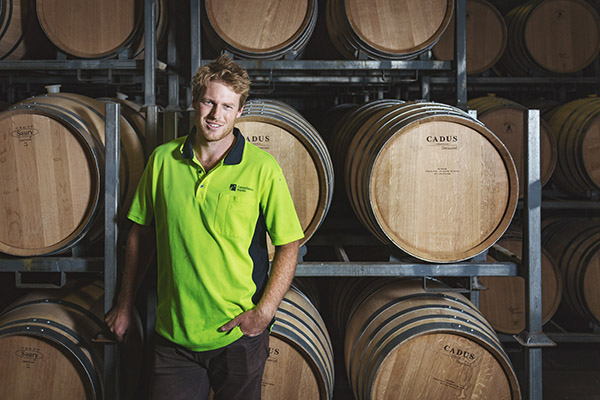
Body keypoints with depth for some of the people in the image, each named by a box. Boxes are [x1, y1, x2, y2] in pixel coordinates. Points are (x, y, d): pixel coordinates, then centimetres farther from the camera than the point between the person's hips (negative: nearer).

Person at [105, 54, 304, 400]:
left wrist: (264, 312, -15)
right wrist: (125, 305, 12)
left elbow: (288, 246, -5)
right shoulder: (162, 160, 1)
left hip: (238, 336, -2)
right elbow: (142, 234, 10)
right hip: (173, 335, 2)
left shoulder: (262, 169, -8)